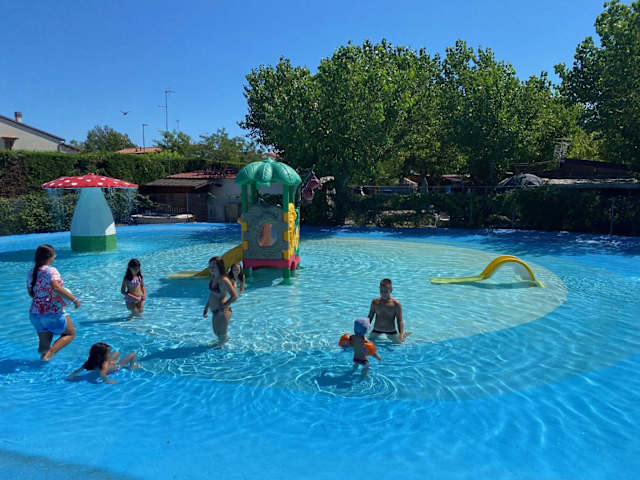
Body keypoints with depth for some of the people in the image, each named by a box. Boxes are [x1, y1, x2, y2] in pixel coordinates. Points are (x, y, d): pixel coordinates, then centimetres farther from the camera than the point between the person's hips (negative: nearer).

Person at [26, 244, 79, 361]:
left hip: (35, 314, 7)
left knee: (44, 343, 19)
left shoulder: (31, 272, 8)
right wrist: (74, 299, -27)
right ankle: (49, 353, -8)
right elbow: (56, 287, -31)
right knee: (71, 334, 10)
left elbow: (31, 293, 17)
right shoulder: (51, 271, -15)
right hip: (53, 313, -7)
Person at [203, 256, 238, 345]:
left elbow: (234, 296, -25)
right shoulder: (212, 278, 5)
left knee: (221, 336, 9)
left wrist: (223, 306, -22)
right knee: (217, 333, 26)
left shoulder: (224, 280, -22)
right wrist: (206, 308, 15)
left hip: (222, 312, -9)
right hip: (215, 312, 9)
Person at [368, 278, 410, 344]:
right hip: (376, 331, 3)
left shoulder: (395, 304, -11)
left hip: (391, 331, -2)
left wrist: (401, 334, -23)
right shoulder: (375, 302, -2)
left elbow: (399, 320, -11)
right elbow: (370, 317, 7)